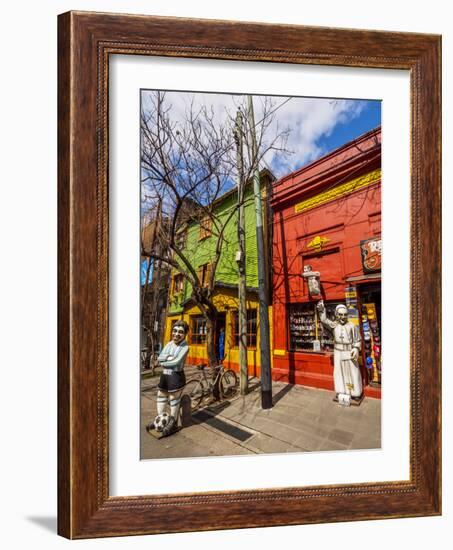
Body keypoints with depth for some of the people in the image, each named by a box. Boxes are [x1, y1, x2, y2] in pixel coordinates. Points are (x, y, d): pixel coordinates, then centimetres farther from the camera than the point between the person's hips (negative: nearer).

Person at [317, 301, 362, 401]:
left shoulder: (352, 326, -8)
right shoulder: (334, 325, -1)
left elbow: (357, 340, -3)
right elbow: (324, 320, -11)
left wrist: (356, 349, -16)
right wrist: (321, 310, -24)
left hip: (349, 352, -2)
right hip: (338, 352, 3)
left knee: (352, 372, 5)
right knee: (339, 372, 10)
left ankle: (356, 393, 16)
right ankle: (340, 392, 23)